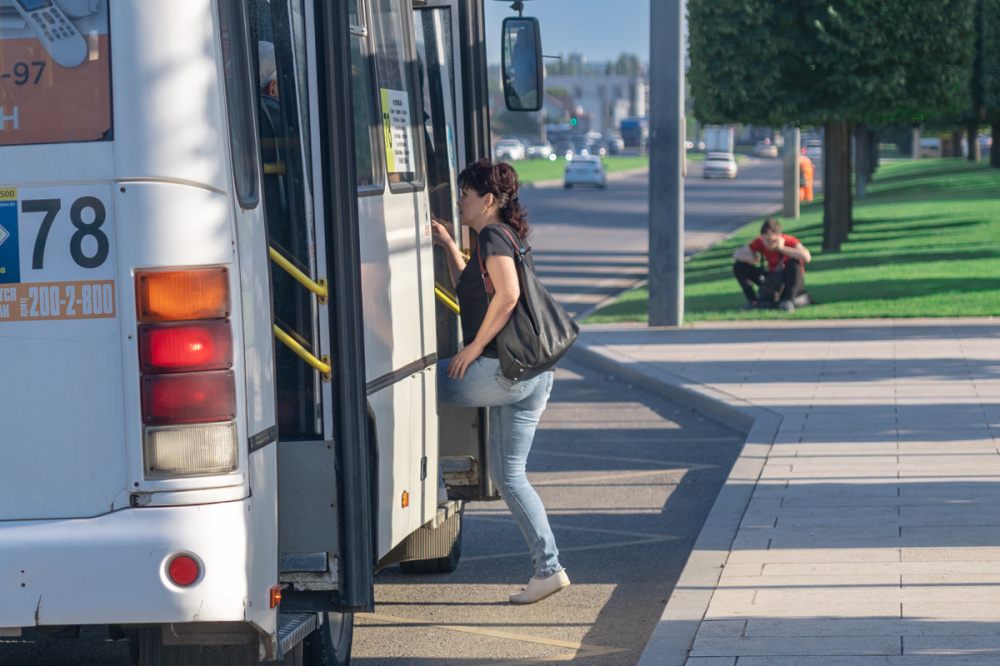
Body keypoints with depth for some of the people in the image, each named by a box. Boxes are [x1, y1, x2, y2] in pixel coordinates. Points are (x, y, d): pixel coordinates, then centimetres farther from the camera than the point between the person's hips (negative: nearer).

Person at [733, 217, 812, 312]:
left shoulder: (789, 241, -25)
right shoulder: (759, 242, -13)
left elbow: (807, 257, -45)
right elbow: (736, 254, -9)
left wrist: (782, 248, -42)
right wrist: (748, 258, -32)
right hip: (772, 280, 4)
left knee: (794, 262, -36)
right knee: (739, 266, -9)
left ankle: (789, 300, -32)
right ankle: (753, 300, -6)